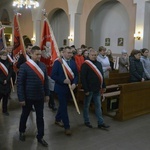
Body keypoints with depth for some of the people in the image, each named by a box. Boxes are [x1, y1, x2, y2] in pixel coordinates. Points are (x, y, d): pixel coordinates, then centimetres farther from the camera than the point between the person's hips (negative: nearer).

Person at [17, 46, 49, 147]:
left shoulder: (43, 66, -1)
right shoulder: (24, 66, -14)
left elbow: (46, 80, 6)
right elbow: (20, 83, -12)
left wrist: (47, 94, 7)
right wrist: (21, 98, -13)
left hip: (40, 96, 3)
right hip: (28, 97, -3)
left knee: (40, 117, 11)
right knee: (25, 115, 18)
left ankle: (40, 137, 26)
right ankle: (22, 132, 44)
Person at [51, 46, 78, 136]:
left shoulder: (73, 62, 5)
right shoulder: (58, 62, -10)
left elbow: (76, 75, 5)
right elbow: (53, 75, -14)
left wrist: (74, 83, -12)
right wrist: (63, 80, -22)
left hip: (70, 88, 6)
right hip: (61, 88, -6)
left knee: (63, 105, 20)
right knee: (64, 107, -1)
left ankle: (58, 119, 41)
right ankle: (67, 127, 7)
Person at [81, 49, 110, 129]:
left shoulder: (99, 64, 9)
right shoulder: (85, 65, -13)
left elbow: (101, 76, 15)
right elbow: (83, 78, -17)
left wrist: (103, 86, 12)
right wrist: (86, 89, -19)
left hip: (97, 89, 6)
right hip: (89, 89, -6)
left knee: (98, 106, 10)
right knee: (86, 105, 10)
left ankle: (100, 123, 16)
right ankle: (86, 121, 24)